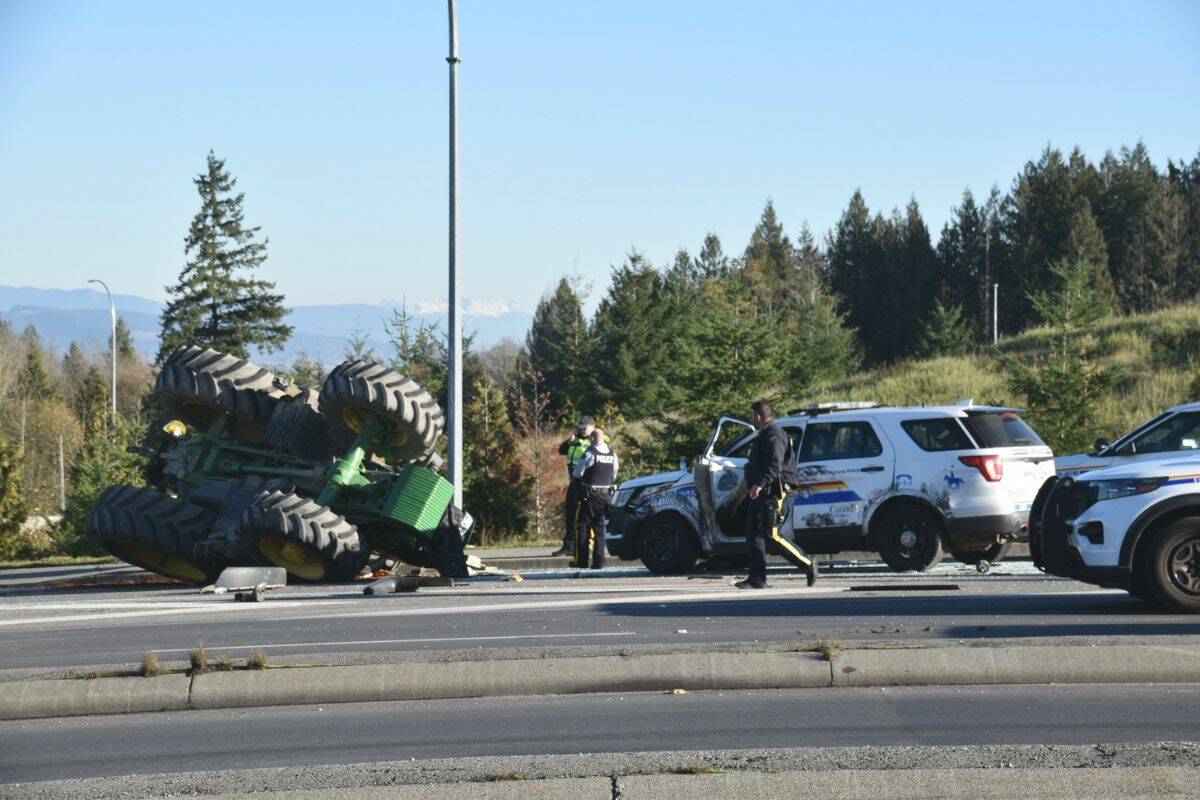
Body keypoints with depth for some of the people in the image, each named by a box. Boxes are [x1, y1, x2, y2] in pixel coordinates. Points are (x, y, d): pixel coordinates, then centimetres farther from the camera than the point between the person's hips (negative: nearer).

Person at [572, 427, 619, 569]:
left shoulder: (589, 454, -14)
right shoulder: (613, 455, 4)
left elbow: (577, 474, -7)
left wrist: (581, 480, 13)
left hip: (589, 495, -5)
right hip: (606, 496, 5)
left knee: (583, 527, 4)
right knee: (600, 528, 11)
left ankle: (582, 561, 1)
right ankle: (598, 562, 7)